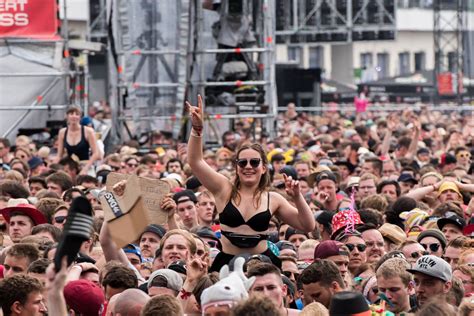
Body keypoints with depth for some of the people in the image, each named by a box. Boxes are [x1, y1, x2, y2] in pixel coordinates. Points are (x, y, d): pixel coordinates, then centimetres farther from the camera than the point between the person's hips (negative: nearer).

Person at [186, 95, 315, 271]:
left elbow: (308, 227, 9)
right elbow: (195, 161, -4)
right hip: (227, 263, -1)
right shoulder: (225, 190, 5)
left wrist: (297, 197, -4)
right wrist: (197, 128, -16)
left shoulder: (273, 199, 8)